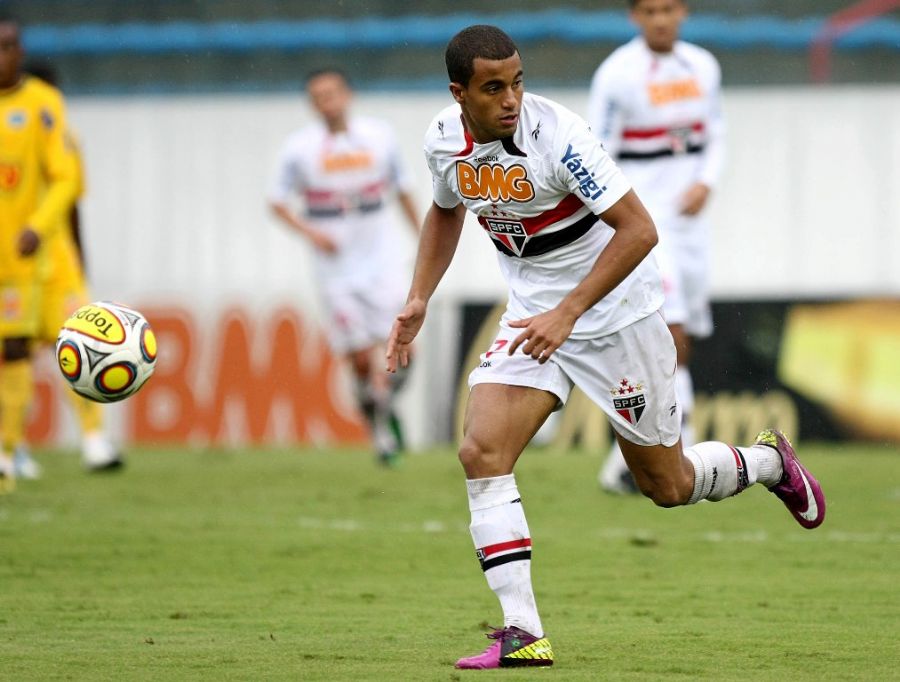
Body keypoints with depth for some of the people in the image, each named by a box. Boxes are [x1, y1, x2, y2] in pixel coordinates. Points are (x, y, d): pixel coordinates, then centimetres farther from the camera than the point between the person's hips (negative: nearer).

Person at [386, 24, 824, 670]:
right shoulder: (444, 140, -7)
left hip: (617, 313, -5)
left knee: (667, 484, 7)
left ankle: (770, 461, 40)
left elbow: (639, 229, -26)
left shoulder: (558, 135, -27)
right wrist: (418, 301, 5)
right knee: (482, 453, -16)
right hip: (532, 313, 5)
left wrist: (567, 313, -30)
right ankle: (523, 635, -15)